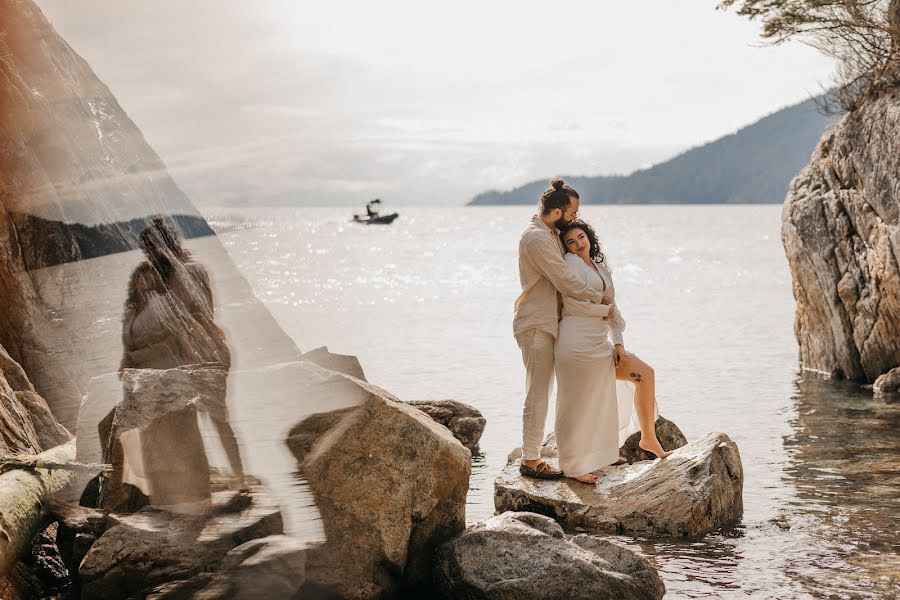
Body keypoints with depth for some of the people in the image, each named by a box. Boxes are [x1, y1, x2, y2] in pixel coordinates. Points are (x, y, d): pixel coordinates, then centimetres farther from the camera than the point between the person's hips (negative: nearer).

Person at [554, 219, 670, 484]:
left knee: (644, 373, 8)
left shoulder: (602, 268, 19)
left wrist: (618, 343, 7)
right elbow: (574, 302, -14)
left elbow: (612, 307, 18)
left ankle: (648, 437, 17)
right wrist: (604, 310, 1)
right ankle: (573, 467, 8)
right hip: (577, 341, -8)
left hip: (599, 343, 8)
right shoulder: (571, 262, -4)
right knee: (579, 406, -4)